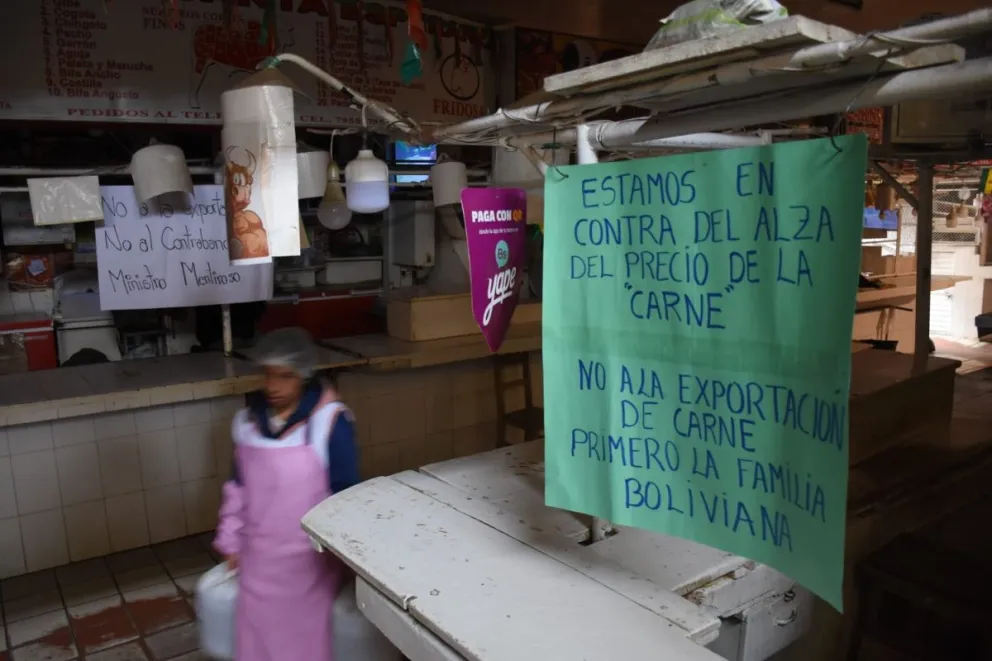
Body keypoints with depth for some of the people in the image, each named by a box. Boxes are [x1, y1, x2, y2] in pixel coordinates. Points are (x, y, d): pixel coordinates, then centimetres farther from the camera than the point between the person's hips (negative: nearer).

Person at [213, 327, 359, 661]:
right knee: (258, 632, 13)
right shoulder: (247, 420, -2)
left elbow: (346, 495, -11)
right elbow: (238, 487, 10)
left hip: (307, 557, -4)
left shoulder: (330, 421, -17)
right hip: (259, 556, 4)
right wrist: (231, 542, 11)